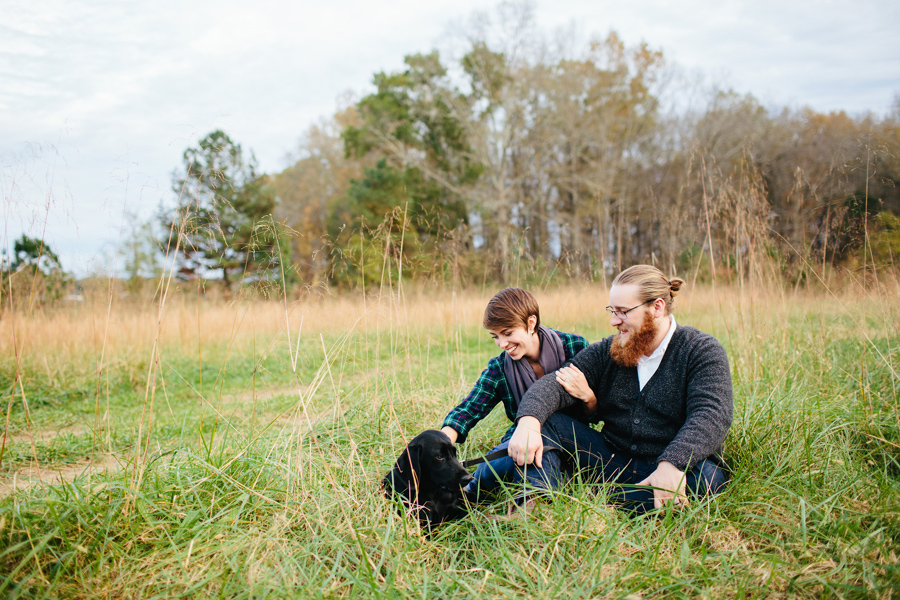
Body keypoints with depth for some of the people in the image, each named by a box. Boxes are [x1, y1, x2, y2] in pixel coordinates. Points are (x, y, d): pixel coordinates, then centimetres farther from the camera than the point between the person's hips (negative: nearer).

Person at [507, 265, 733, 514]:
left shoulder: (704, 352, -7)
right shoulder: (605, 353, 6)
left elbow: (710, 416, -22)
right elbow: (554, 385, -8)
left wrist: (671, 464, -41)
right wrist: (528, 423, -31)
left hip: (670, 472, -3)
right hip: (614, 462, 4)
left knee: (707, 474, -37)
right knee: (545, 421, -10)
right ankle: (533, 506, -34)